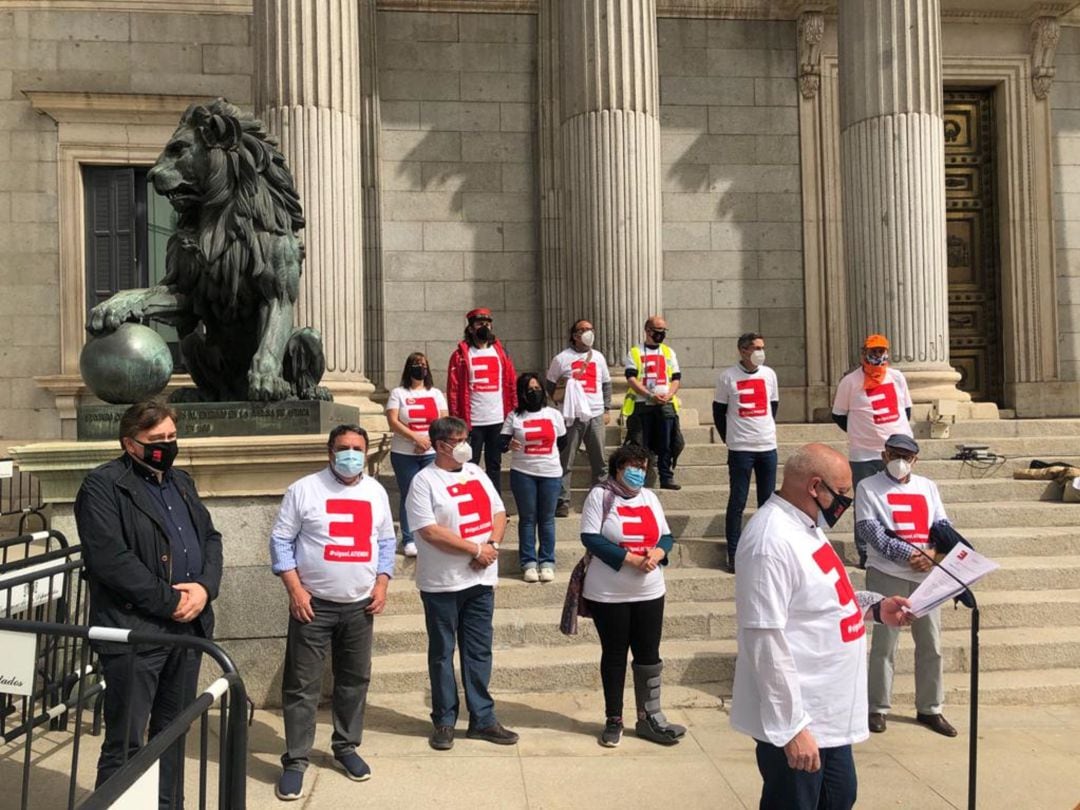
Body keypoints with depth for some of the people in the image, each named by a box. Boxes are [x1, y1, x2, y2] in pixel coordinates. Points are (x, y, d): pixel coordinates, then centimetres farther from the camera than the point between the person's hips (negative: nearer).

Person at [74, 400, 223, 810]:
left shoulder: (182, 482, 15)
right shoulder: (102, 485, -9)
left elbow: (210, 537, 14)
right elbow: (111, 560, -19)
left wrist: (205, 587, -6)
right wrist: (170, 602, -15)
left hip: (188, 626, 7)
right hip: (134, 631, -7)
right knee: (125, 742, 1)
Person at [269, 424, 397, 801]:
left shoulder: (376, 491, 6)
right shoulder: (304, 489, -7)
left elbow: (385, 541, 13)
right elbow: (281, 540, -5)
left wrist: (381, 584, 2)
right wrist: (295, 589, -12)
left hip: (360, 605, 4)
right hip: (314, 604, -4)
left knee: (355, 680, 14)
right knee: (302, 685, 2)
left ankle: (346, 746, 31)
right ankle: (295, 760, 15)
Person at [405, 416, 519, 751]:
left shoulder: (476, 473, 10)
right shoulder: (424, 481, -11)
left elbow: (498, 513, 12)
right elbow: (430, 531, -19)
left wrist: (493, 544, -7)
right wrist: (475, 549, -18)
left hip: (481, 579, 6)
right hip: (442, 584, -5)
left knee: (479, 651, 12)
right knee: (442, 653, 8)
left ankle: (482, 719, 23)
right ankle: (444, 721, 22)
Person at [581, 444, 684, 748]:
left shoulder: (649, 497, 9)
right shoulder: (599, 495, -8)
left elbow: (666, 536, 9)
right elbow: (591, 538, -16)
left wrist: (657, 553, -14)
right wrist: (631, 558, -21)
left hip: (650, 593, 5)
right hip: (608, 595, -4)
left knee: (649, 655, 9)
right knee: (614, 655, 8)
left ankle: (649, 718, 23)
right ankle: (613, 720, 22)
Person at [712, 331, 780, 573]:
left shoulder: (769, 374, 6)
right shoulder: (727, 377, -4)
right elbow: (718, 412, 3)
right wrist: (729, 439, 4)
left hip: (768, 446, 4)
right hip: (740, 449, -4)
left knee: (768, 502, 9)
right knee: (737, 502, 0)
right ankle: (733, 555, 6)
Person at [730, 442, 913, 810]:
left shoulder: (805, 526, 6)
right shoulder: (772, 540, -26)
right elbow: (766, 641, -27)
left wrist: (875, 606, 6)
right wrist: (791, 727, -24)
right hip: (796, 718, -10)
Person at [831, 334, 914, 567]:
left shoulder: (897, 377, 7)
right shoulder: (850, 381, -4)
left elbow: (906, 408, 19)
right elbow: (838, 415, 3)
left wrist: (902, 431, 6)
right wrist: (860, 433, 0)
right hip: (864, 454, -3)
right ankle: (865, 554, 12)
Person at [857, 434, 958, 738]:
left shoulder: (927, 487, 13)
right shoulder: (869, 487, -1)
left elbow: (942, 525, 9)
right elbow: (868, 529, -11)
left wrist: (934, 553, -12)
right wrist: (909, 554, -19)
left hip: (927, 574, 5)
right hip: (887, 574, -4)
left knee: (931, 644, 10)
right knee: (884, 644, 0)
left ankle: (929, 708, 23)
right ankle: (877, 708, 12)